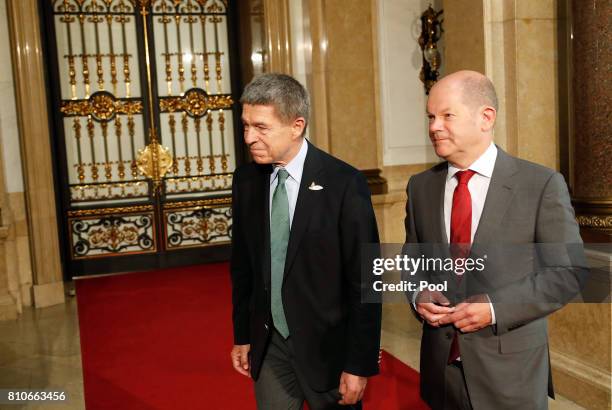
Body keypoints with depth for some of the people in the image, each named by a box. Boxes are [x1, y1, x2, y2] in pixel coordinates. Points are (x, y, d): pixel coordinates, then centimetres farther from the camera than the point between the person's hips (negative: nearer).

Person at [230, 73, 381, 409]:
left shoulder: (344, 183, -16)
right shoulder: (246, 179, -1)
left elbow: (364, 280, -13)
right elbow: (242, 265, 8)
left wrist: (360, 364, -12)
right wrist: (242, 336, 10)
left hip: (328, 346, -4)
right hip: (269, 345, 4)